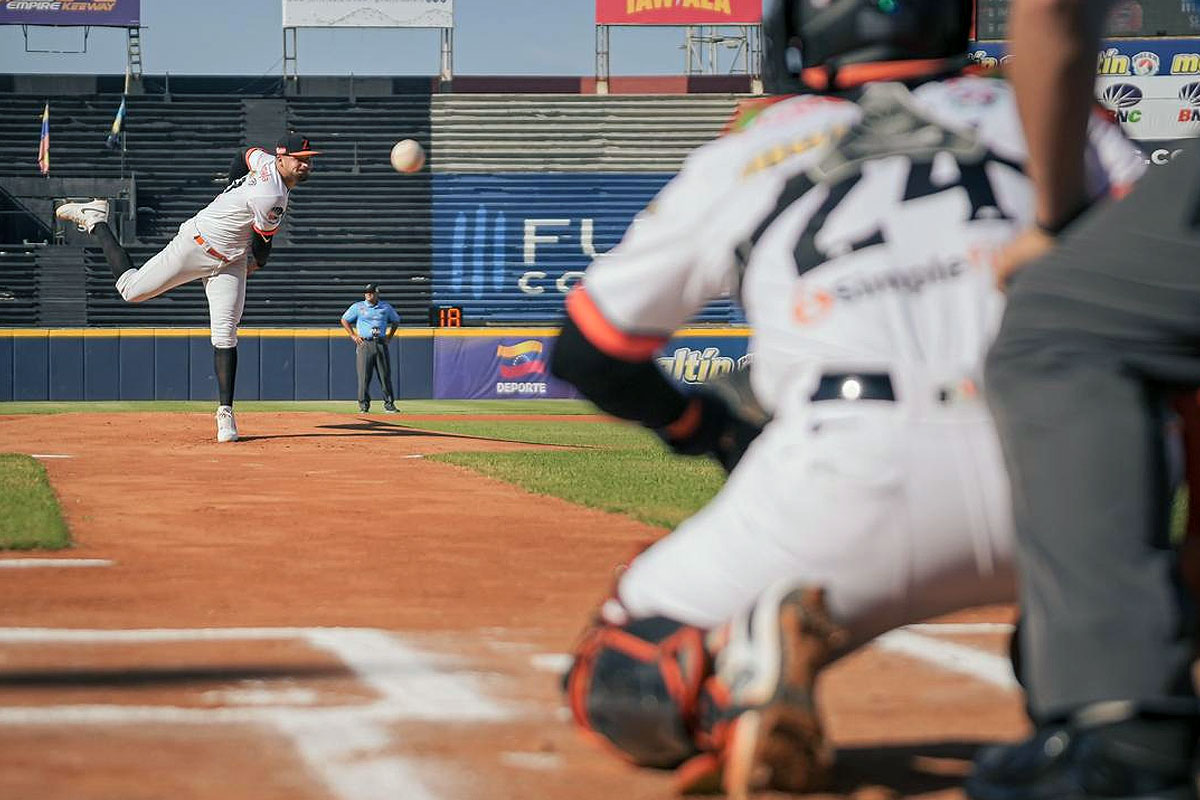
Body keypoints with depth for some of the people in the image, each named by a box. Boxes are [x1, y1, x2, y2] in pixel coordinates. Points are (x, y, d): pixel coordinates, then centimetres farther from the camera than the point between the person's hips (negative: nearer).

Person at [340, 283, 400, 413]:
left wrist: (389, 336, 13)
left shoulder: (386, 307, 10)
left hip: (381, 343, 2)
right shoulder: (358, 307, 5)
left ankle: (389, 403, 5)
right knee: (364, 375, -6)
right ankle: (364, 404, -1)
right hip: (364, 344, -2)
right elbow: (344, 320, 12)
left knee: (385, 375, 0)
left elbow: (396, 321, 25)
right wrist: (353, 336, 3)